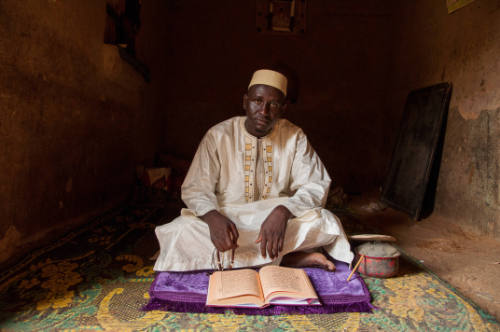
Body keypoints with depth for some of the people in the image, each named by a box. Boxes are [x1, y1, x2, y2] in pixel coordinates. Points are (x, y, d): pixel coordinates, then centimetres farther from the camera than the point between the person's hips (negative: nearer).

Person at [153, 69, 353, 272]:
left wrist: (283, 212, -28)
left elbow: (316, 186, -7)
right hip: (227, 221, 1)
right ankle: (291, 259, -26)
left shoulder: (294, 137, -1)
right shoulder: (218, 135, -4)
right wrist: (213, 217, -30)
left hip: (277, 220, 0)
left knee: (325, 222, -26)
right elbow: (195, 189, -7)